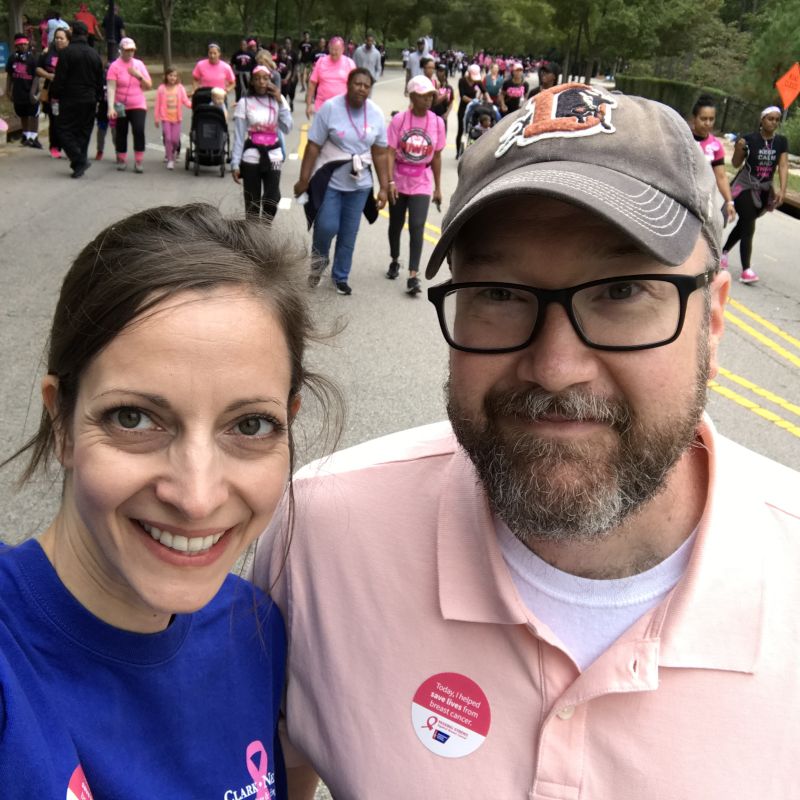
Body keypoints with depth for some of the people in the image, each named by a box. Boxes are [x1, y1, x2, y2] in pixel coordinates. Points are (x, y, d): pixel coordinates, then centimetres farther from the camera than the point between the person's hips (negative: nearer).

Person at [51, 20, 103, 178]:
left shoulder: (66, 52, -8)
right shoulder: (94, 54, 9)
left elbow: (59, 78, -11)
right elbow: (100, 81, 13)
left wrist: (55, 95, -2)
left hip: (70, 100, -5)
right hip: (90, 100, 5)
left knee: (65, 131, -1)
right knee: (84, 132, 11)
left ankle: (79, 161, -16)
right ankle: (80, 163, 12)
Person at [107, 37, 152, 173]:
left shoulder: (139, 64, 7)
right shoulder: (115, 66, -5)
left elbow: (149, 86, 7)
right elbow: (111, 88, -14)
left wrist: (139, 75, -11)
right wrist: (111, 107, -25)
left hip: (138, 106, 1)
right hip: (121, 107, -1)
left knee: (139, 130, -15)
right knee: (121, 133, 6)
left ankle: (139, 162, -9)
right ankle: (122, 160, 22)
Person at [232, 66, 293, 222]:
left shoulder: (278, 100, 4)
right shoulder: (244, 103, -4)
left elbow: (287, 128, -6)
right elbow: (239, 136, -4)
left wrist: (280, 101, -11)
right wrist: (235, 164, -9)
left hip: (273, 156, 2)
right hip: (251, 158, -2)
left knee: (272, 198, -4)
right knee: (252, 200, 4)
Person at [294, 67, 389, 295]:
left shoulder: (376, 113, -2)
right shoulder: (330, 108, -12)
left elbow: (380, 154, 3)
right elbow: (313, 147, -11)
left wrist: (384, 187, 2)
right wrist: (304, 180, -12)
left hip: (359, 184, 3)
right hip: (329, 181, -3)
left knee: (349, 234, 9)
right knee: (327, 226, -12)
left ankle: (341, 276, 27)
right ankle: (319, 258, 21)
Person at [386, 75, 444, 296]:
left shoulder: (437, 122, -3)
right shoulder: (399, 120, -10)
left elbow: (436, 156, 4)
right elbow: (390, 153, -11)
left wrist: (438, 187, 6)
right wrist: (390, 182, -21)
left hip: (422, 184, 0)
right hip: (399, 181, 0)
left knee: (417, 227, -11)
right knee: (396, 225, 15)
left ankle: (413, 276, -11)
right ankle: (395, 261, 39)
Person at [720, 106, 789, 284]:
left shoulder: (782, 142, -3)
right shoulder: (750, 139, -12)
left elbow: (783, 166, -8)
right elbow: (736, 164, -4)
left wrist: (782, 190, -20)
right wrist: (739, 148, -24)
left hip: (765, 190, 4)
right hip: (745, 187, -4)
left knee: (743, 224, 15)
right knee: (748, 227, -13)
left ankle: (724, 252, 36)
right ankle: (746, 269, -14)